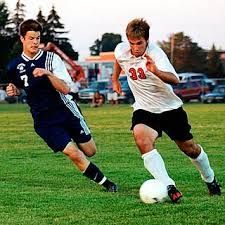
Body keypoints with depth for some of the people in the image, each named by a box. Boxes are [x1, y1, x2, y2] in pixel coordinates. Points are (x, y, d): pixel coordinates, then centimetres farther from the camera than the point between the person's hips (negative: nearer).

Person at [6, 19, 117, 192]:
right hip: (44, 121, 0)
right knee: (74, 154, -15)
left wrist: (48, 74, -30)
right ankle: (106, 183, -1)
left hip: (66, 111, 0)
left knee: (90, 151, 5)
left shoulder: (51, 58, -8)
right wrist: (13, 91, -1)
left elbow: (65, 88, -16)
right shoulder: (14, 67, 0)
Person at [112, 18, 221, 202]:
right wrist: (115, 79, 26)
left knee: (189, 148, 10)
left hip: (170, 107, -2)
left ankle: (210, 180, 40)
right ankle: (169, 186, -33)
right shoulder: (121, 51, -11)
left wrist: (156, 71, -59)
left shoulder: (155, 54, -26)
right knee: (141, 138, -30)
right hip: (144, 109, 2)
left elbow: (175, 79, -42)